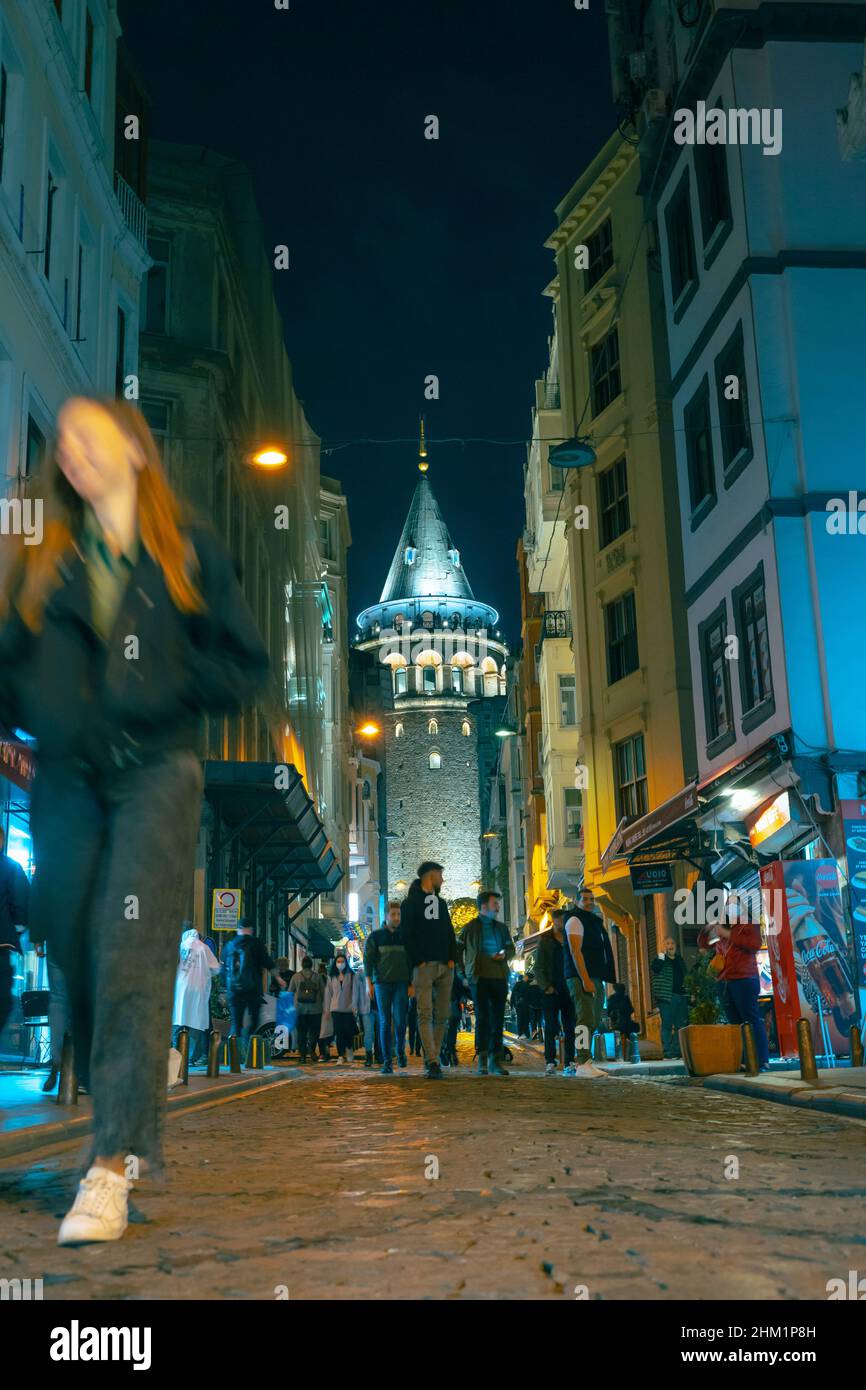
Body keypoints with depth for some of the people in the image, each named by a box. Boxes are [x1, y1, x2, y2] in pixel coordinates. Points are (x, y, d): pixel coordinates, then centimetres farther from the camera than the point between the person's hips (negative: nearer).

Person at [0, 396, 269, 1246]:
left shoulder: (187, 550, 7)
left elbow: (245, 666, 6)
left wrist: (166, 686, -7)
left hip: (155, 770, -3)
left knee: (132, 955, -14)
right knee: (76, 955, 6)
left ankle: (112, 1164, -15)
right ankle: (126, 1126, 25)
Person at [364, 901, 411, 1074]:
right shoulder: (375, 936, 6)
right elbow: (368, 959, 3)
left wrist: (412, 984, 5)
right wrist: (369, 982, -6)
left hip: (401, 983, 0)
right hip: (382, 983, 0)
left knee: (399, 1020, -10)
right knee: (385, 1022, -1)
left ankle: (400, 1052, 15)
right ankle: (387, 1062, 3)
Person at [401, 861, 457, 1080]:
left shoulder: (441, 902, 22)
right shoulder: (410, 903, 3)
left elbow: (450, 933, 18)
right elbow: (407, 935, -5)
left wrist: (452, 958, 3)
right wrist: (418, 961, -14)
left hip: (445, 966, 6)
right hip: (424, 966, -6)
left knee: (442, 1015, 4)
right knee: (425, 1014, -12)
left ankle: (432, 1059, 10)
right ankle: (432, 1062, -17)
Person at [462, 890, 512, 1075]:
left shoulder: (501, 927, 17)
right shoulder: (470, 927, 4)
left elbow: (510, 946, 22)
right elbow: (462, 951, 6)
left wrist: (504, 954, -1)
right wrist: (467, 973, -3)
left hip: (499, 977, 4)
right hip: (480, 977, -4)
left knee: (498, 1020, 3)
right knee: (483, 1019, -5)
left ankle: (495, 1060, 7)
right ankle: (482, 1060, -3)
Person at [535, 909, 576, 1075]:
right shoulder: (545, 940, 3)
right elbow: (538, 967, 0)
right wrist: (545, 986, -11)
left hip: (568, 988, 3)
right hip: (552, 990, -3)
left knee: (570, 1027, 2)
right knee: (551, 1027, -2)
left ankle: (569, 1063, 5)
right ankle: (550, 1062, 1)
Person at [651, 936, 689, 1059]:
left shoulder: (680, 960, 18)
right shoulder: (661, 959, 1)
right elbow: (655, 969, -21)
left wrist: (687, 996, 17)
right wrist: (662, 953, -22)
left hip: (681, 995, 6)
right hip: (667, 997, -6)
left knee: (681, 1024, 5)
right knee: (667, 1024, -8)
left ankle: (678, 1050, 10)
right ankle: (667, 1051, -8)